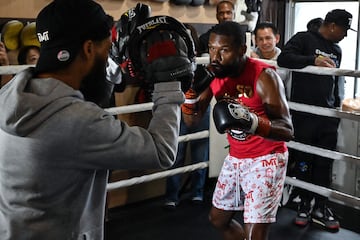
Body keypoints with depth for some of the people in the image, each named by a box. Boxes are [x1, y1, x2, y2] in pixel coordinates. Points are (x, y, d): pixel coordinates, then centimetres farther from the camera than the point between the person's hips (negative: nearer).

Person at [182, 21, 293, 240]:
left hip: (266, 159, -7)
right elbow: (192, 120, -2)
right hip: (236, 158, 7)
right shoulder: (213, 74, -5)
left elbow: (287, 131, -28)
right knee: (218, 218, 19)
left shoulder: (264, 76, -23)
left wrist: (251, 122, -45)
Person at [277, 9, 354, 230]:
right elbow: (283, 58, -19)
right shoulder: (304, 39, -2)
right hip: (304, 115, -5)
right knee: (304, 162, 3)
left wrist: (337, 107, 24)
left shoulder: (336, 50, 18)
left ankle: (321, 208, 16)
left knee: (325, 163, 6)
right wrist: (313, 60, -30)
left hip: (328, 117, 5)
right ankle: (305, 205, 17)